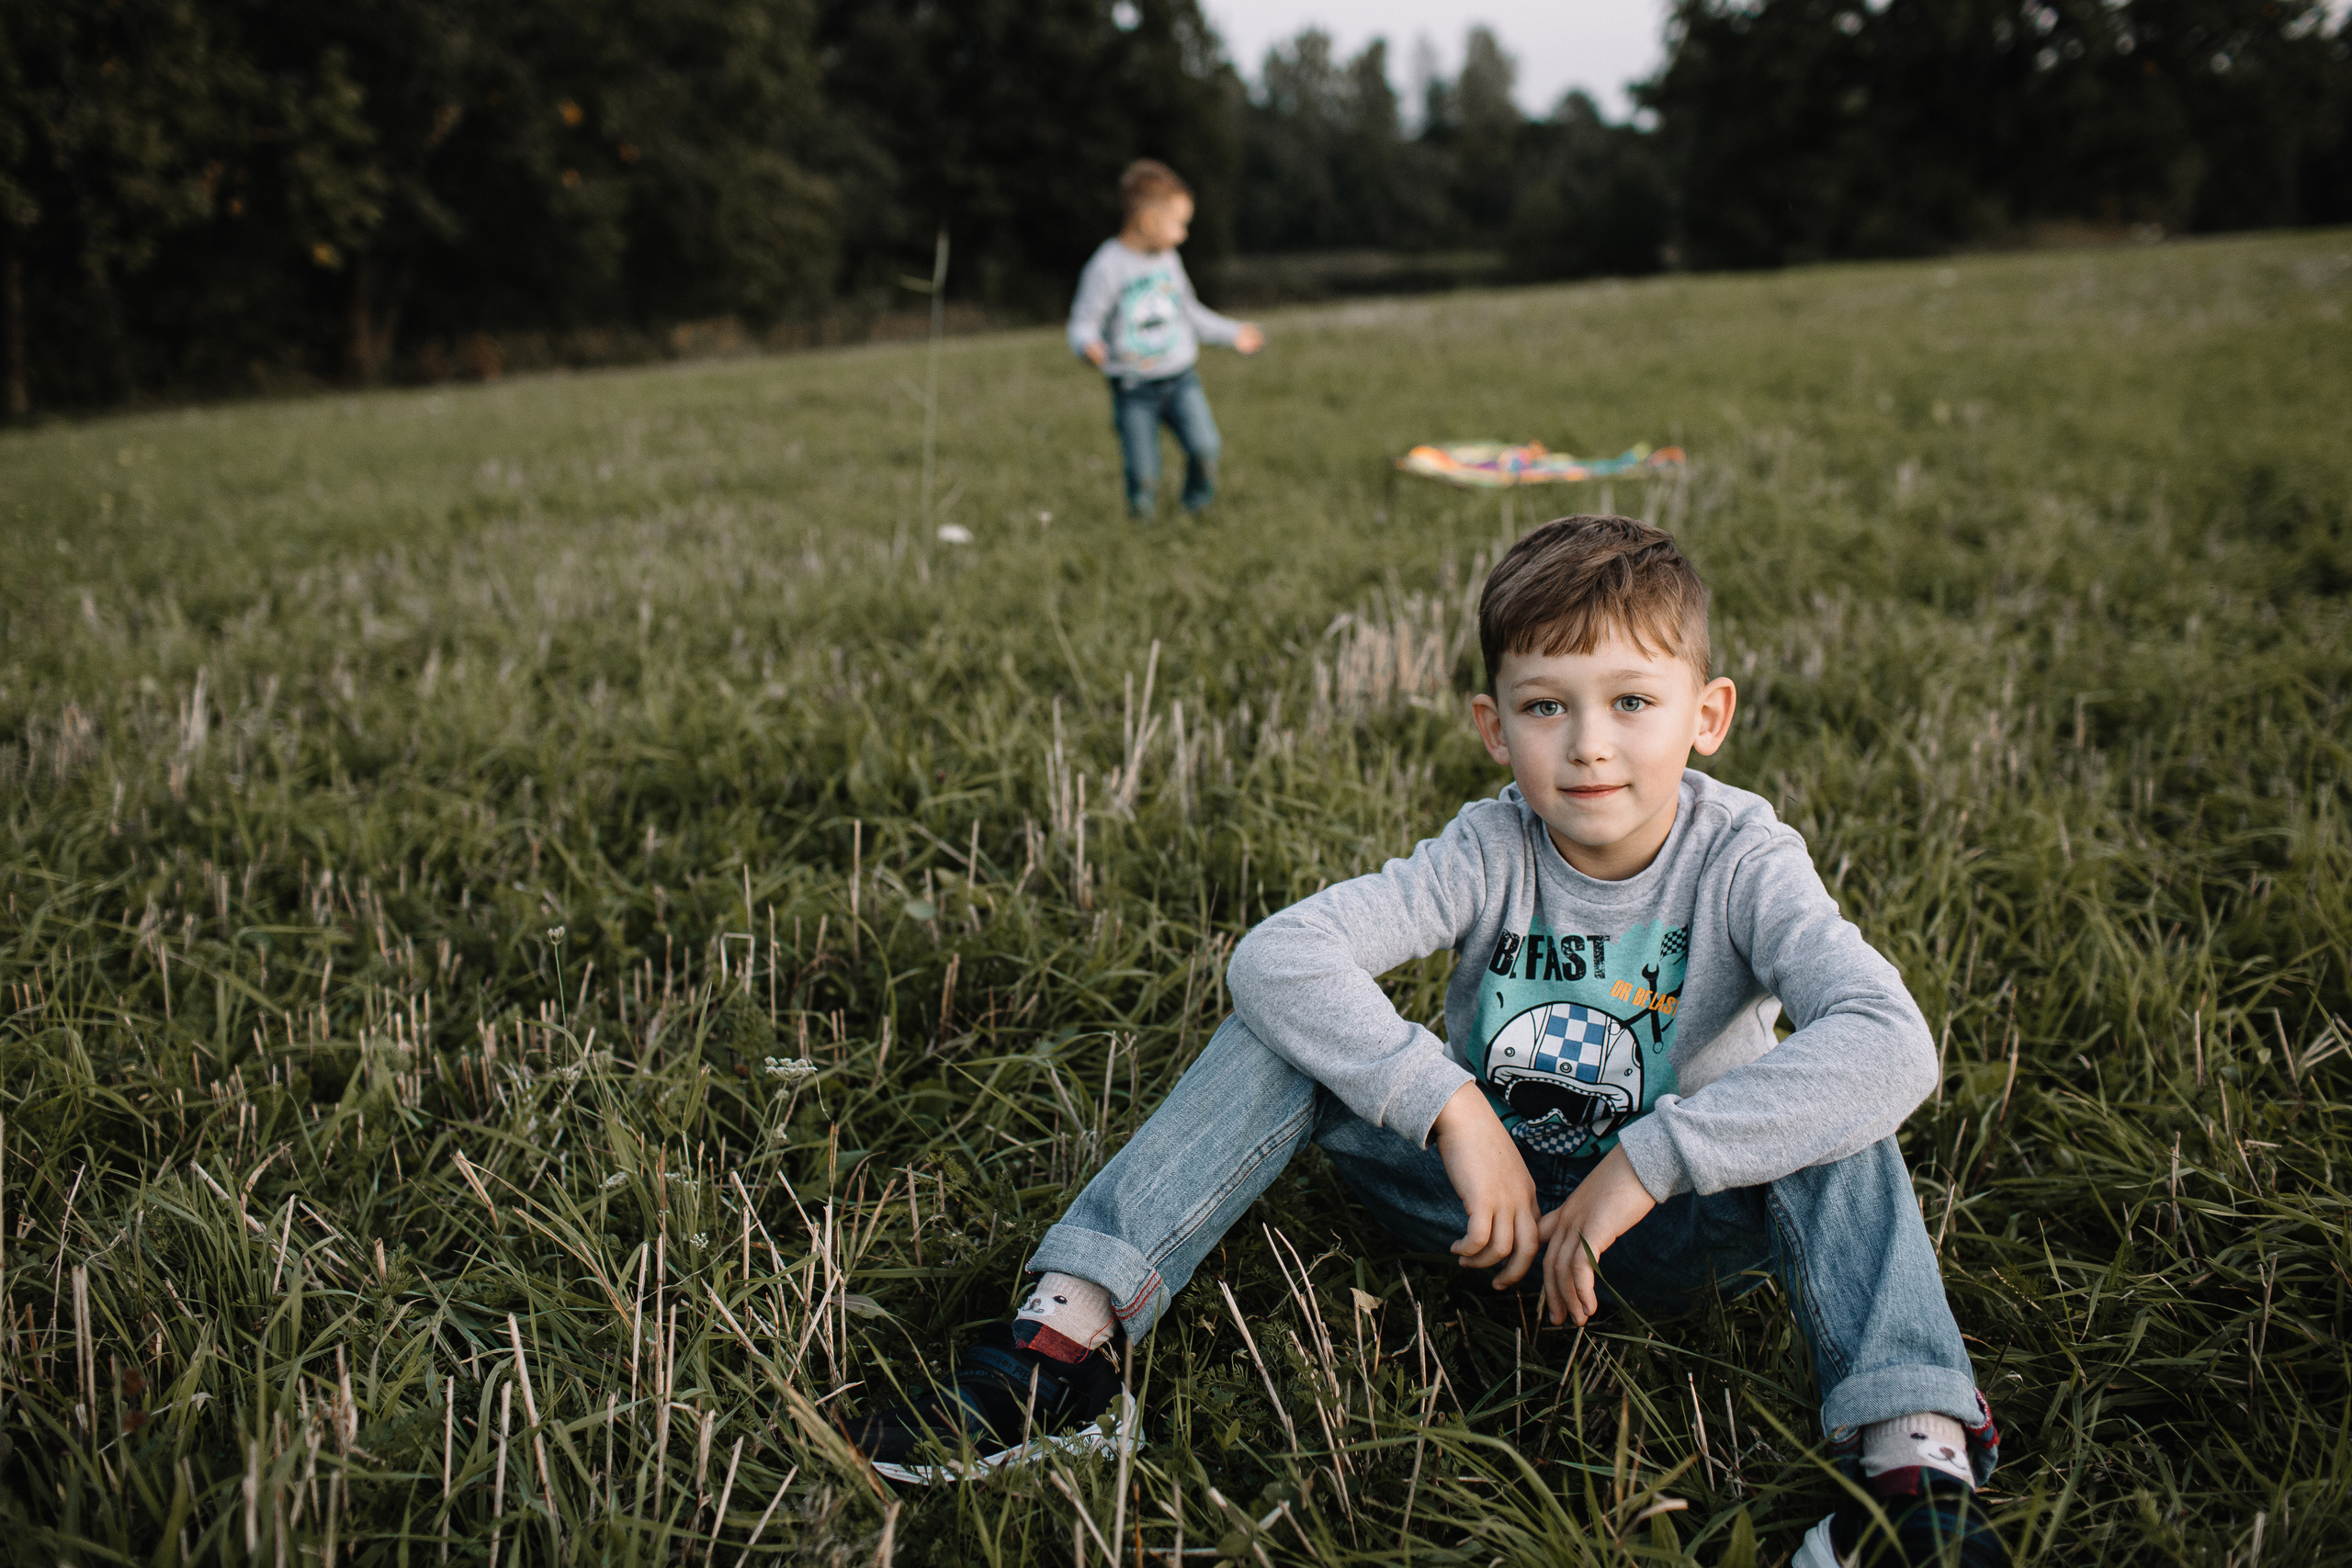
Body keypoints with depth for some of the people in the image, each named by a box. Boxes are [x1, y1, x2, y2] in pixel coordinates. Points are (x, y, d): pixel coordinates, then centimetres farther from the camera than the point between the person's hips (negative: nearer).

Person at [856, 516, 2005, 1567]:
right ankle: (1067, 1327, -22)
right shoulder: (1491, 855, -15)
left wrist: (1647, 1165, -37)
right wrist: (1454, 1108, -36)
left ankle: (1915, 1458, -38)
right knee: (1286, 1025, -18)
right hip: (1486, 1199, 2)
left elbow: (1892, 1047, -36)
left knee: (1831, 1115, -30)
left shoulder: (1741, 860, -19)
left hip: (1671, 1230, -1)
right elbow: (1274, 954, -27)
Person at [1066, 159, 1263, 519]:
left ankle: (1198, 510, 6)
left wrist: (1233, 333, 29)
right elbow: (1083, 323, -11)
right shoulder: (1107, 267, -11)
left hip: (1180, 378, 5)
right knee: (1143, 480, -7)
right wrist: (1089, 347, -34)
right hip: (1133, 390, -4)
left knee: (1204, 447, -17)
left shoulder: (1168, 259, 8)